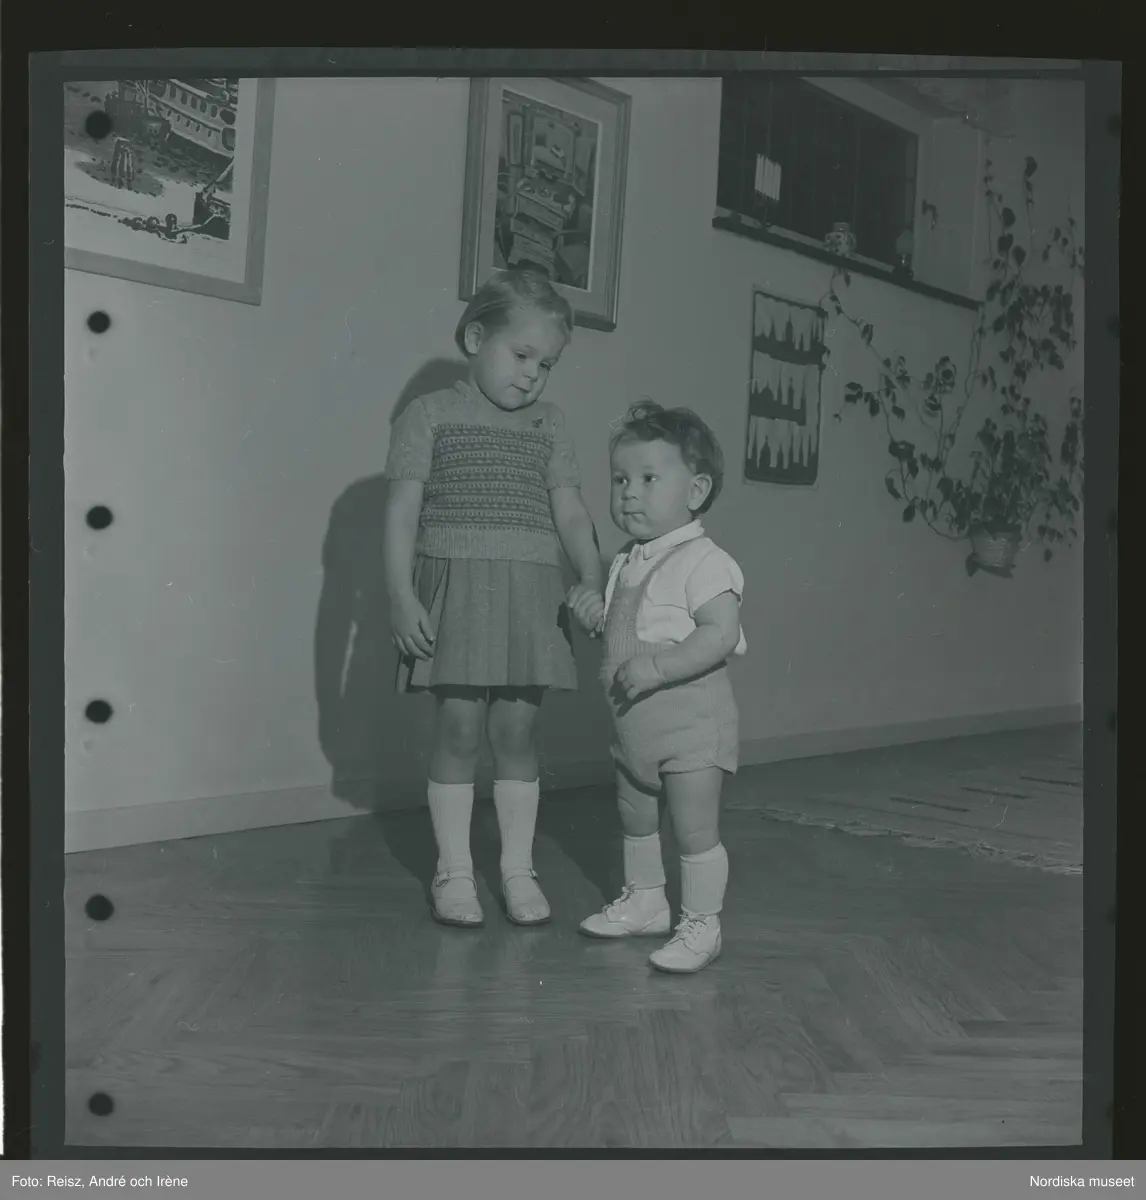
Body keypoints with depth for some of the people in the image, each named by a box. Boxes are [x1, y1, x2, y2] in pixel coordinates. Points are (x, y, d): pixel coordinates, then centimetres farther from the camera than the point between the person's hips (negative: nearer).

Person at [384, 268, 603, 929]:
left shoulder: (549, 426, 10)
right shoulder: (430, 415, 2)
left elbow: (571, 513, 6)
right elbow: (404, 509, -2)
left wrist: (593, 579, -9)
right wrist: (401, 593, -9)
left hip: (532, 592, 3)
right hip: (454, 584, -2)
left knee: (517, 728, 5)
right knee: (459, 727, 0)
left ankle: (519, 869, 16)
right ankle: (455, 870, 12)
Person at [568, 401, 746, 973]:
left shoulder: (702, 561, -18)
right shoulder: (626, 563, 10)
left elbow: (721, 634, -27)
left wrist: (656, 667, -32)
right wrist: (592, 616, 3)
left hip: (691, 719, -9)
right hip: (633, 722, 9)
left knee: (695, 828, -1)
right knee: (635, 818, 21)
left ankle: (701, 924, 13)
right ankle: (644, 900, 39)